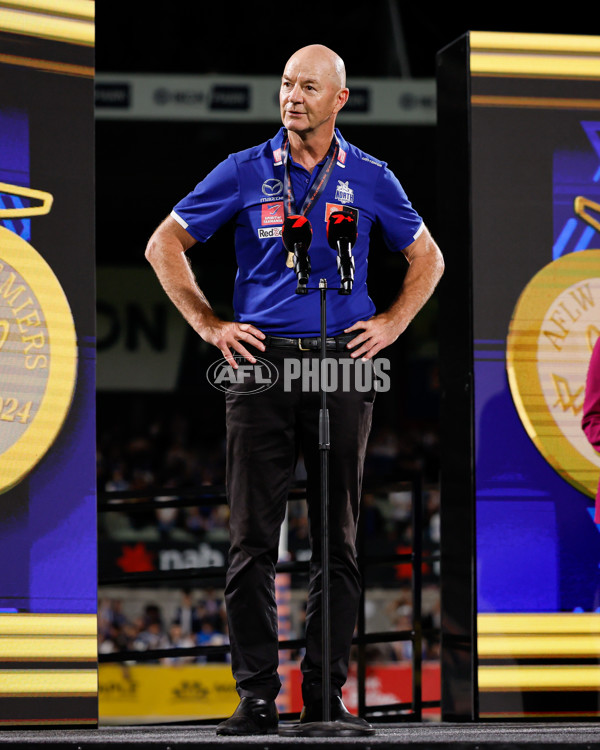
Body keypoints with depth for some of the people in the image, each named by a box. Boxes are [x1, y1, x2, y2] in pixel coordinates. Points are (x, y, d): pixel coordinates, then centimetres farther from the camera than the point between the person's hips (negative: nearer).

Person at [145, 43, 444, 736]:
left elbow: (427, 258, 20)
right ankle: (256, 697, 0)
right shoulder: (244, 172, 4)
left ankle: (325, 692, 9)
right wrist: (209, 325, 3)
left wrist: (391, 323, 7)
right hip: (261, 366, -1)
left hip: (343, 367, 1)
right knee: (253, 539, -3)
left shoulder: (369, 179, 7)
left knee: (338, 538, 3)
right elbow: (164, 246, 10)